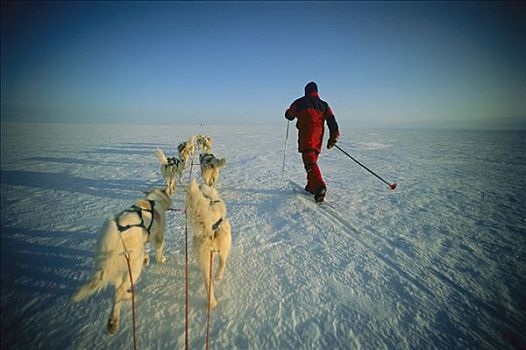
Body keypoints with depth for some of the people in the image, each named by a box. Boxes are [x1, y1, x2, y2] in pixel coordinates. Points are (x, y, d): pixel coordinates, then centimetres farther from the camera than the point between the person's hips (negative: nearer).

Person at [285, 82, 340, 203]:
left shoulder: (300, 102, 9)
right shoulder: (323, 104, 16)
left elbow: (289, 115, 23)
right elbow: (331, 120, 6)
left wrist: (292, 111, 46)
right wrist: (333, 137, 7)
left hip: (306, 137, -4)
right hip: (318, 138, 5)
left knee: (310, 162, -15)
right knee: (312, 160, 20)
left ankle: (319, 186, -37)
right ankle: (311, 186, 25)